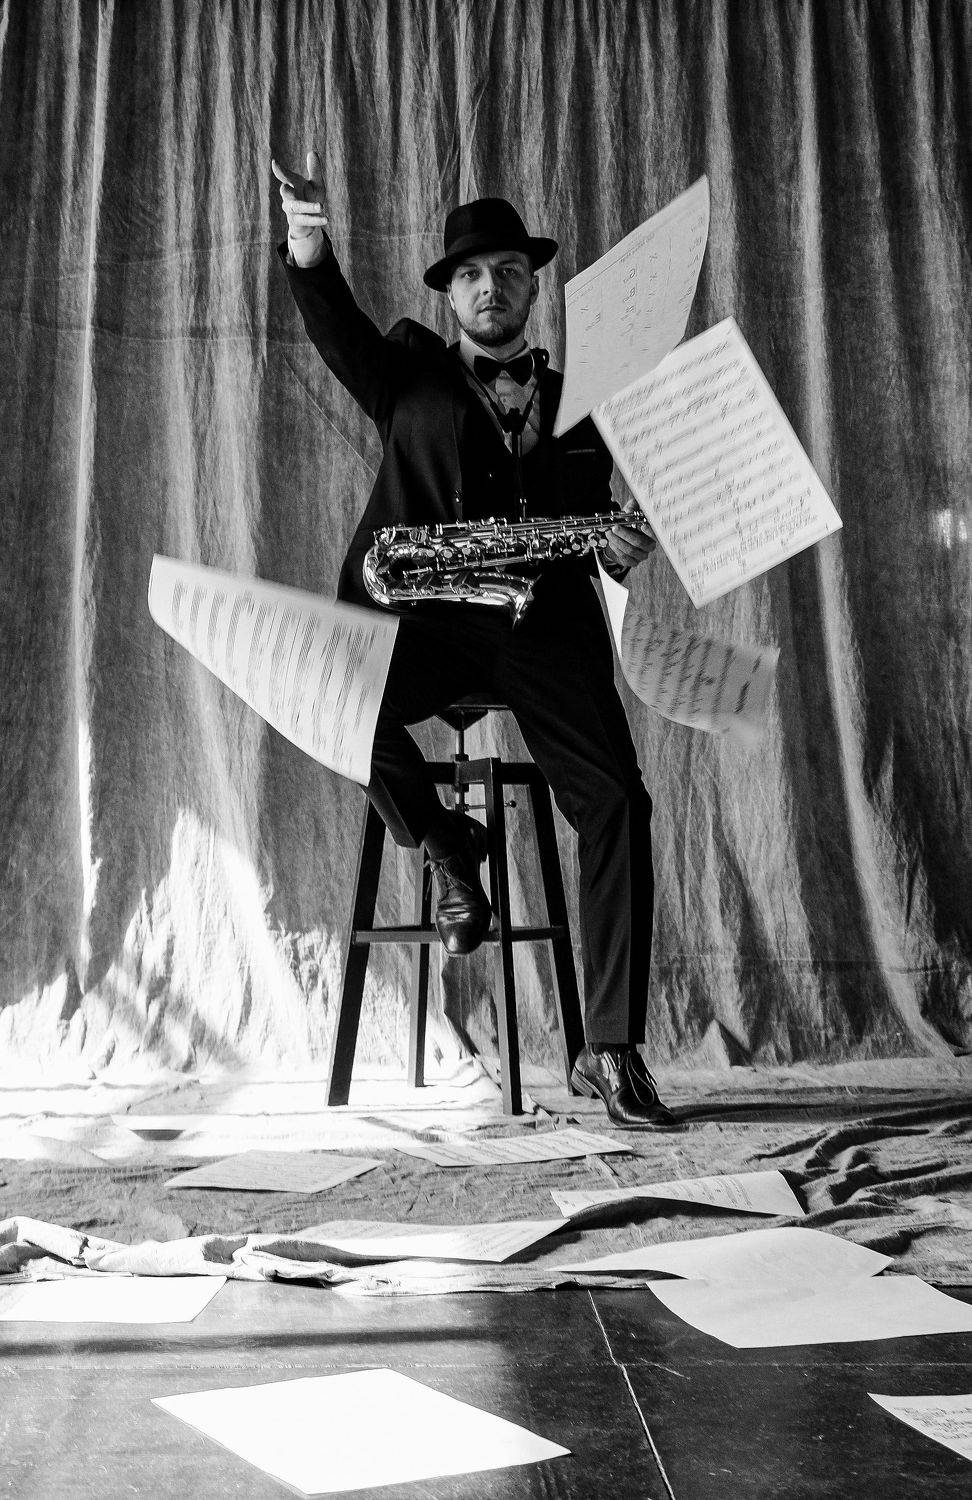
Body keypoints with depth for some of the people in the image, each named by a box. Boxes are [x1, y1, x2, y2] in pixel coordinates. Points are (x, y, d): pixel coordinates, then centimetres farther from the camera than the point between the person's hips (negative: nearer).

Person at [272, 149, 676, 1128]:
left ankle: (611, 1052, -12)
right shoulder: (410, 372, 16)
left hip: (542, 621, 1)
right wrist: (309, 253, -24)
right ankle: (445, 846, -3)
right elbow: (340, 337, -4)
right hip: (421, 616, -1)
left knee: (616, 805, -18)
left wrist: (618, 549, -3)